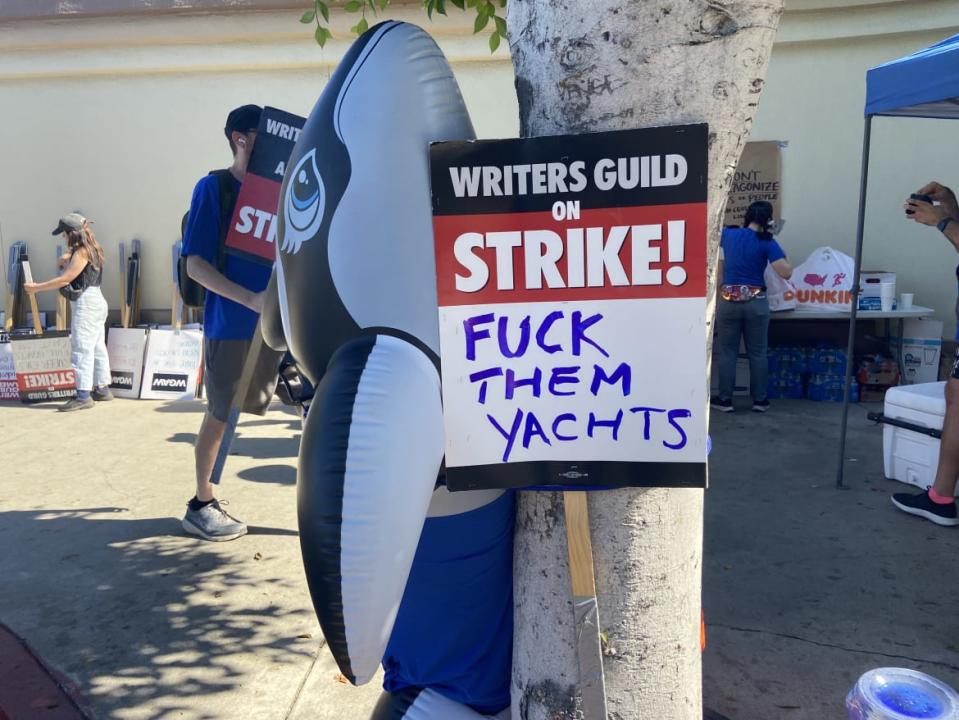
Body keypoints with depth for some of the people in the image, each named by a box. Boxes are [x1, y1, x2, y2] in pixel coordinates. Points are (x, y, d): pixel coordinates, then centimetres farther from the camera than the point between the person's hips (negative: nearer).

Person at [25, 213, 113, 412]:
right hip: (94, 301, 10)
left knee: (81, 348, -11)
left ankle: (83, 395, -13)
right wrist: (67, 258, 3)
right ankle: (102, 389, 21)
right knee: (96, 347, 14)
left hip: (86, 303, -10)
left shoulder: (81, 252, -15)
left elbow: (65, 280, -18)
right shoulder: (90, 249, 14)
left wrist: (36, 287, -11)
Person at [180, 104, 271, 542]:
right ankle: (201, 505, 27)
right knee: (220, 416, 8)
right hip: (231, 324, -5)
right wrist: (252, 300, -23)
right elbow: (196, 265, -11)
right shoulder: (213, 187, -6)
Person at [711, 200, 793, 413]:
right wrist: (783, 257, 5)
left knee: (727, 352, 8)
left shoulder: (727, 234, 3)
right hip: (756, 302, -1)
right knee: (757, 353, 9)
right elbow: (786, 273, -13)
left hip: (728, 301, 1)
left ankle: (725, 399, 11)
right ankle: (760, 400, 16)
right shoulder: (767, 242, -6)